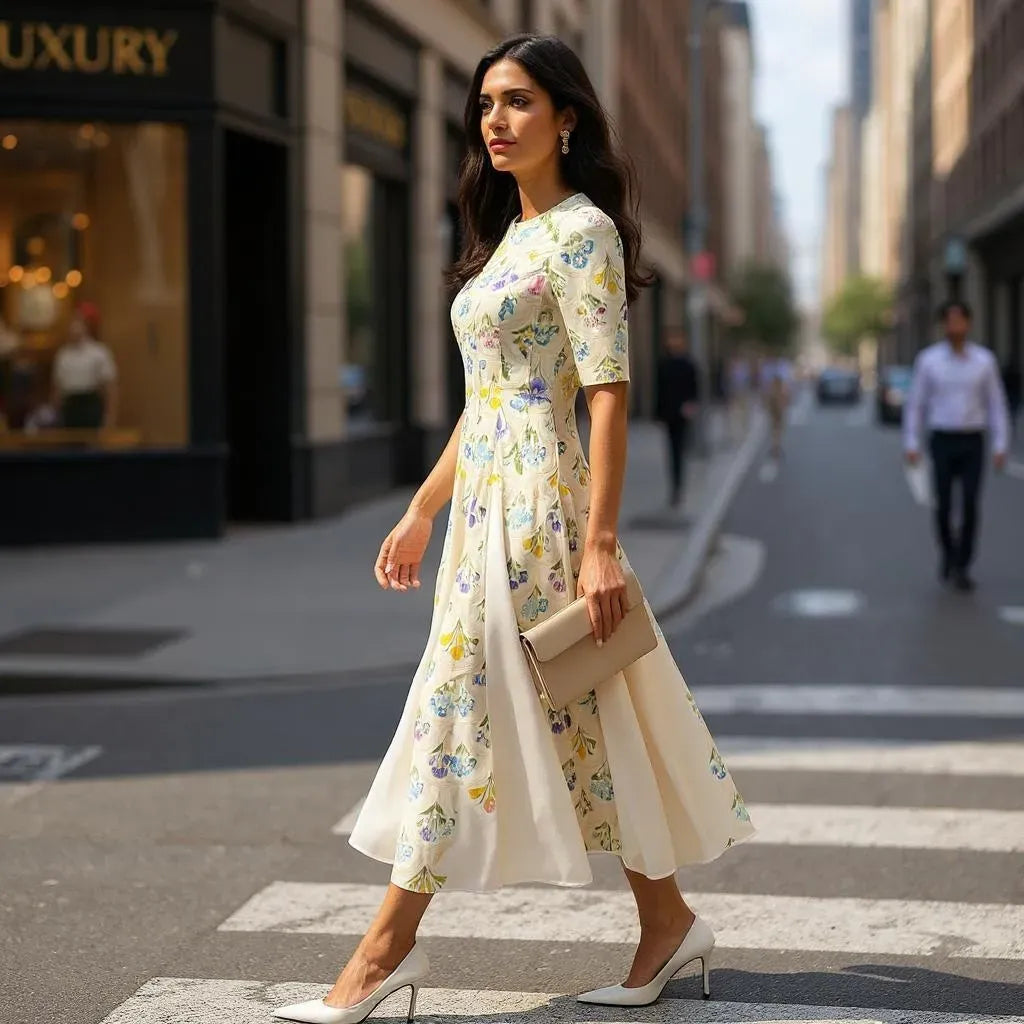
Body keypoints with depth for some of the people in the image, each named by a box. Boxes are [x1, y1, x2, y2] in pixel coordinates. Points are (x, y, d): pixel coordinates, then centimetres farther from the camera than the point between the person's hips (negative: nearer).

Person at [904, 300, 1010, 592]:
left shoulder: (985, 360, 0)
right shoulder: (927, 359, -2)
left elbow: (996, 405, 4)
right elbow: (915, 405, 2)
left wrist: (1001, 447, -3)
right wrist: (911, 446, -5)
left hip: (973, 444, 0)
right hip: (942, 442, 0)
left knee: (970, 507, -9)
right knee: (943, 507, 0)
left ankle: (960, 570, 1)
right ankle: (948, 553, 30)